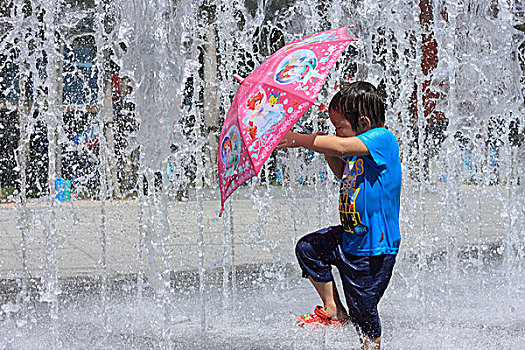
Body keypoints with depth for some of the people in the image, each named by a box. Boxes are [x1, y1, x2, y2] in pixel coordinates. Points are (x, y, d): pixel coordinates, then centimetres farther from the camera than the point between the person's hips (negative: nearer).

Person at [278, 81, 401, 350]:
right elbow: (343, 173, 25)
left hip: (374, 249, -9)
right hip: (349, 235, 9)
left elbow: (340, 147, -34)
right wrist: (322, 146, 7)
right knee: (308, 248, 4)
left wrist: (298, 140, -26)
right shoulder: (357, 148, 7)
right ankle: (333, 310, 15)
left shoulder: (383, 139, -20)